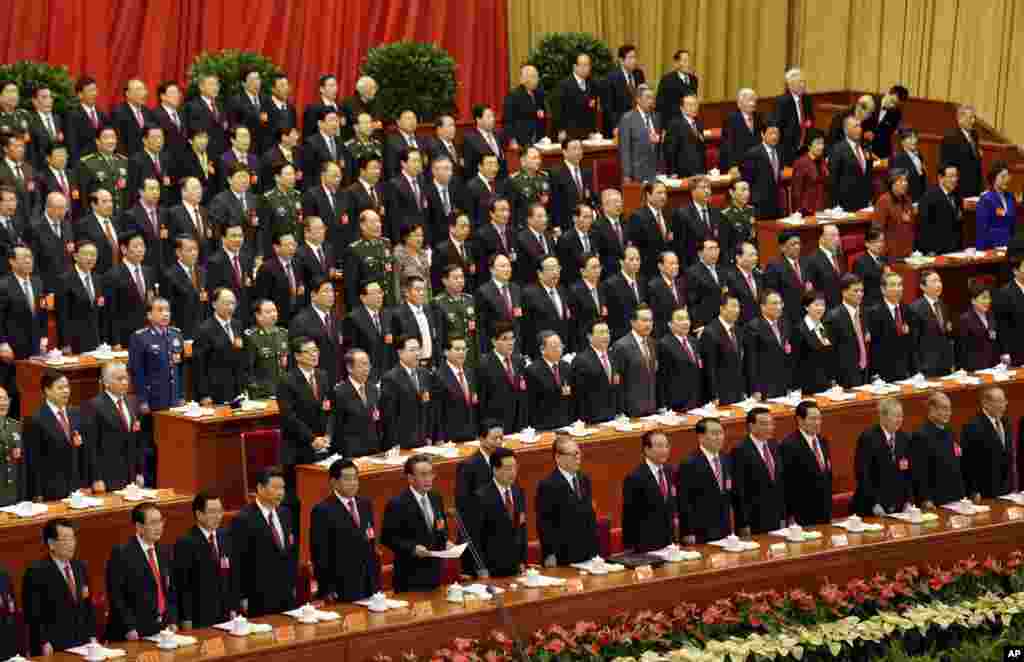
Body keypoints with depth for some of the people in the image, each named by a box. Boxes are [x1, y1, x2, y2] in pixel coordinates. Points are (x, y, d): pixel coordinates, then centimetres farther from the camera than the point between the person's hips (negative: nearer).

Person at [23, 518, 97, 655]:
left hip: (82, 645, 6)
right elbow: (33, 614, -12)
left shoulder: (81, 566, 12)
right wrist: (44, 643, -17)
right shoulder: (37, 571, -9)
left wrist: (92, 637, 9)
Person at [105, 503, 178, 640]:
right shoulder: (121, 553, -9)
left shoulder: (163, 552, 12)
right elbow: (116, 596, -13)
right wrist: (129, 628, -18)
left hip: (161, 629, 6)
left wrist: (172, 621, 6)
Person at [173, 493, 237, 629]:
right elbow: (183, 585, -12)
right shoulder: (185, 543, -11)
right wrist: (187, 620, -14)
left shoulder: (225, 536, 9)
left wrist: (233, 608, 9)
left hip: (225, 615, 6)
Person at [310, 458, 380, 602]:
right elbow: (320, 555, -10)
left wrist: (377, 581, 12)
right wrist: (327, 590, -13)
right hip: (341, 589, -6)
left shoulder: (366, 504, 12)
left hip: (369, 585, 6)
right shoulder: (323, 511, -9)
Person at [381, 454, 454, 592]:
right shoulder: (397, 504, -13)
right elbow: (387, 537, -13)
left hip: (435, 570, 6)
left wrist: (446, 542, 1)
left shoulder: (436, 497, 8)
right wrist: (412, 548, -23)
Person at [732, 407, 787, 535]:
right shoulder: (740, 451, -11)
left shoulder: (774, 447, 12)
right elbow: (738, 490, -13)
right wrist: (744, 524, -15)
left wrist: (784, 517, 12)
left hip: (776, 520, 7)